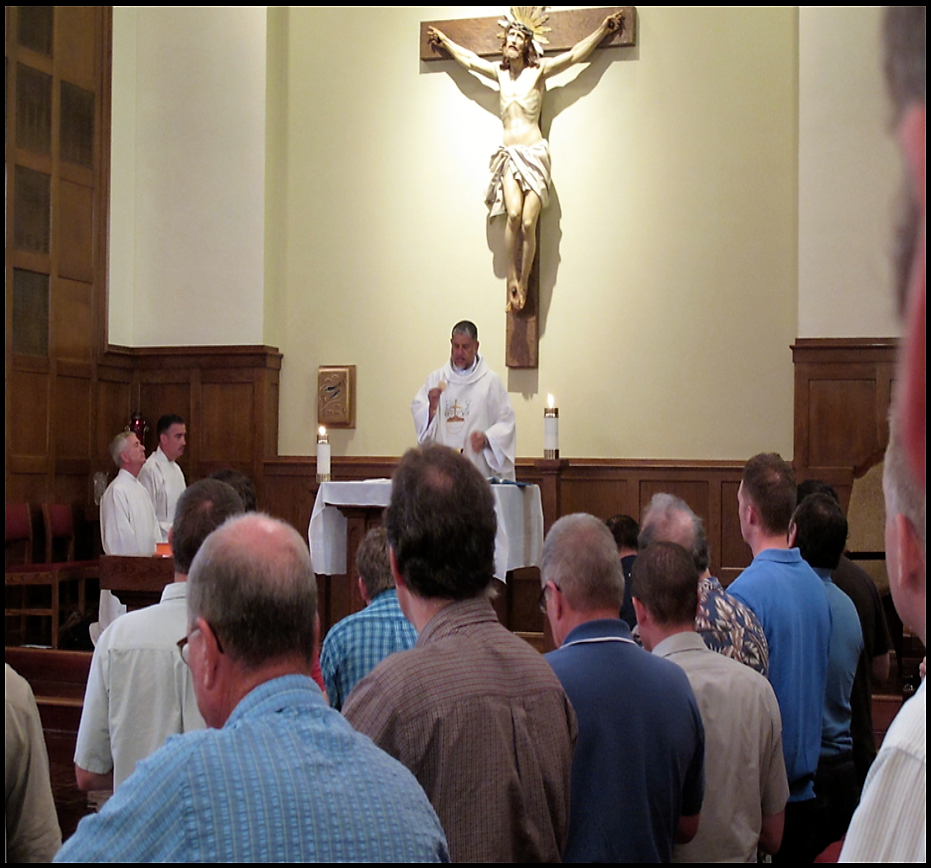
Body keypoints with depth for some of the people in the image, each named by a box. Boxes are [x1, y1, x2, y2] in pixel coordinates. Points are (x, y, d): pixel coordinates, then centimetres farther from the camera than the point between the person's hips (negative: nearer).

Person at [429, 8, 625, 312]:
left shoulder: (539, 71, 6)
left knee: (528, 222, -15)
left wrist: (603, 30, 2)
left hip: (534, 153, -2)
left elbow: (574, 55, 6)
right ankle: (512, 280, -14)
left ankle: (523, 284, -3)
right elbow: (468, 59, 31)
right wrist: (444, 40, 41)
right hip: (508, 154, 2)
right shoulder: (499, 73, 16)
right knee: (513, 214, -22)